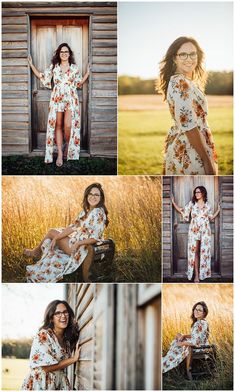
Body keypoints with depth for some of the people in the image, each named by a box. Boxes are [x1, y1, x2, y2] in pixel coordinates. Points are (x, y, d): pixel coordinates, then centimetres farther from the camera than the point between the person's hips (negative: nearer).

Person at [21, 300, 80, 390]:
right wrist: (73, 359, -15)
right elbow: (45, 368, -20)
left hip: (59, 386, 6)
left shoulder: (67, 338, 6)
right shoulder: (43, 335, -14)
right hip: (40, 386, -6)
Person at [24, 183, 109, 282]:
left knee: (52, 233, 7)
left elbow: (95, 238, -24)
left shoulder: (98, 213, -22)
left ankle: (36, 251, 34)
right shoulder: (86, 211, 6)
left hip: (82, 248, -8)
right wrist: (56, 237, -5)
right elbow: (73, 227, 3)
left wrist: (77, 243, -29)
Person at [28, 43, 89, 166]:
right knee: (57, 125, -1)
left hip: (71, 99, -1)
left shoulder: (74, 68, 8)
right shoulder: (53, 67, 8)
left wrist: (88, 72, 8)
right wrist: (31, 64, 12)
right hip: (57, 99, 1)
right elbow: (42, 76, 12)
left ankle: (68, 146, 14)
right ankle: (60, 154, 1)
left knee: (68, 125, -13)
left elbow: (79, 83, 15)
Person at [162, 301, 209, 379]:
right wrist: (184, 336, 0)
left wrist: (181, 343, -14)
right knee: (178, 335, 13)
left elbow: (195, 343, -28)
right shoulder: (198, 322, 4)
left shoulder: (201, 324, -26)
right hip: (198, 344, 10)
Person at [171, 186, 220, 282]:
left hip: (205, 231, 1)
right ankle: (196, 275, -6)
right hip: (194, 230, -1)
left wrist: (218, 210, 6)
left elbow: (211, 218, 14)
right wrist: (173, 202, 4)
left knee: (204, 251, 2)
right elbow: (183, 212, 7)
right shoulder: (191, 204, 4)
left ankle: (203, 271, 14)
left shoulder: (207, 205, 7)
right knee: (195, 251, -7)